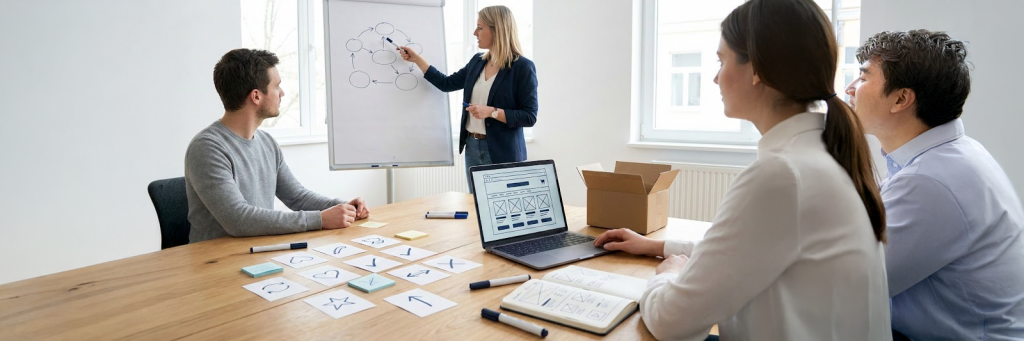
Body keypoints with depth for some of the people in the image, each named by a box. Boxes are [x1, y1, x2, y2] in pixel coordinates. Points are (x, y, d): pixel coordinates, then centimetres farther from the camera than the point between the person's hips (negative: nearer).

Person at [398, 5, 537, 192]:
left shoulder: (522, 67, -12)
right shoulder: (477, 61, 8)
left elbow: (529, 116, -14)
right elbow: (447, 84, 17)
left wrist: (491, 112, -22)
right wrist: (416, 58, 17)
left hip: (503, 152, -6)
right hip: (472, 147, 6)